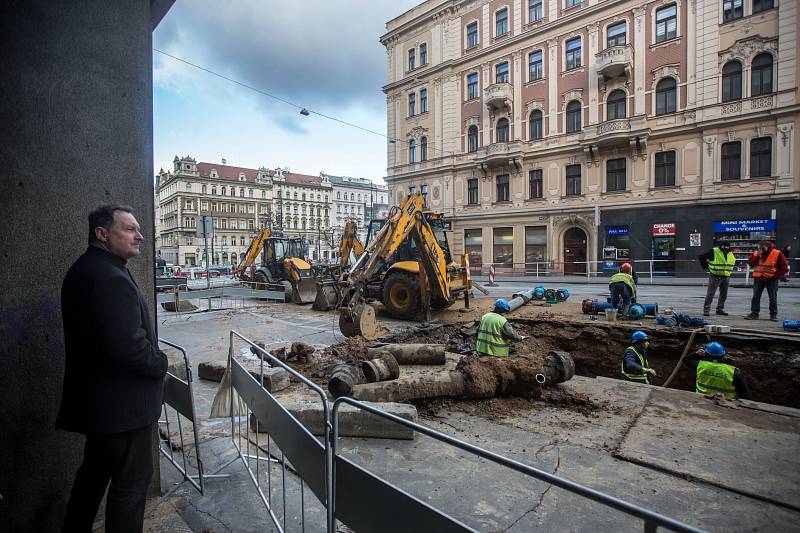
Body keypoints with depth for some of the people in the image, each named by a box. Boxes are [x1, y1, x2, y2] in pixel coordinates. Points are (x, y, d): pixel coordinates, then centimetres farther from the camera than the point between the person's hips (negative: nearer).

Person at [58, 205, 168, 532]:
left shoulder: (83, 270, 9)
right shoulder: (111, 278, -24)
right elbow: (130, 346, -31)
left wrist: (154, 358, 10)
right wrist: (161, 363, -12)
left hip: (95, 398, 10)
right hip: (122, 404, -10)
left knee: (95, 471, 26)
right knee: (132, 480, 7)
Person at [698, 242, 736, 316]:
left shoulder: (731, 254, 9)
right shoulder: (714, 252, -11)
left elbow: (733, 261, 28)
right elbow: (701, 257, -8)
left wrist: (729, 271, 18)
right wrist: (705, 267, -7)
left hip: (726, 277, 6)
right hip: (715, 276, -6)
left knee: (723, 295, 10)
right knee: (710, 294, -5)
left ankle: (720, 309, 20)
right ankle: (706, 310, -2)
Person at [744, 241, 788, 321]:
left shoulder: (777, 253, -5)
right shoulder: (756, 253, 2)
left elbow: (784, 267, -1)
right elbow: (750, 263, -7)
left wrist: (776, 276, -9)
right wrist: (756, 256, -18)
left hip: (772, 279, -2)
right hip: (758, 278, 2)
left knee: (773, 298, 3)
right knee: (755, 297, 1)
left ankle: (773, 315, 13)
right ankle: (754, 313, 6)